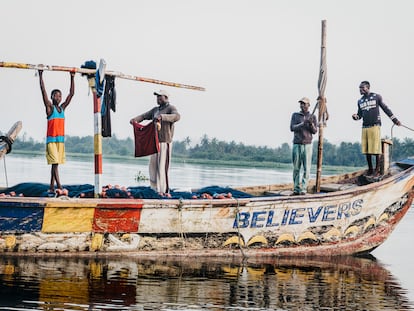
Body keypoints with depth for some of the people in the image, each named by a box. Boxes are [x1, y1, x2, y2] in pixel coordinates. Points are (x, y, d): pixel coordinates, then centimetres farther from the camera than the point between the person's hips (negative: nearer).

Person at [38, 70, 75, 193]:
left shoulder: (62, 108, 12)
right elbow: (43, 91, -9)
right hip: (51, 139, -6)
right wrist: (41, 76, -12)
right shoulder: (50, 107, -2)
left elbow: (71, 94, 14)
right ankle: (59, 186, -20)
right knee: (55, 163, -12)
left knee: (56, 163, 6)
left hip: (61, 139, 6)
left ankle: (52, 187, 10)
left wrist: (72, 78, 13)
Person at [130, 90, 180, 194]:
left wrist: (162, 117, -37)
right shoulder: (155, 110, 18)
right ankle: (155, 188, 16)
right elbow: (144, 116, 14)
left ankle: (163, 190, -7)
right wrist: (135, 119, -8)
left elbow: (177, 116, -24)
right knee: (153, 165, 8)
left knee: (162, 166, -9)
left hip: (164, 142, -7)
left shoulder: (171, 108, -4)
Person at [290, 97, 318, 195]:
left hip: (307, 145, -1)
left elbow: (314, 131, 1)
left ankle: (304, 188, -4)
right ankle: (296, 188, 5)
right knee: (296, 168, 1)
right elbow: (292, 128, -3)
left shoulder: (312, 117, 7)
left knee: (306, 168, -5)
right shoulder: (295, 115, 9)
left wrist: (311, 124, -18)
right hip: (297, 144, 1)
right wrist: (303, 123, -18)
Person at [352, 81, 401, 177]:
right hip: (365, 127, 5)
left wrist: (394, 119, 10)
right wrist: (355, 116, -3)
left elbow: (385, 109, 9)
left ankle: (377, 170, -3)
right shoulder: (360, 101, 16)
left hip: (375, 126, -5)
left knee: (376, 149, -8)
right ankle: (370, 169, 9)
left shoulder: (376, 97, 3)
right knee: (366, 150, 2)